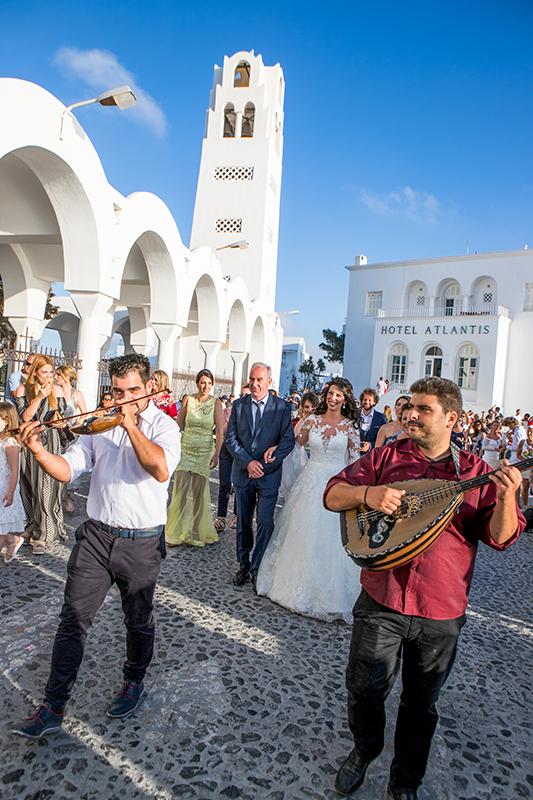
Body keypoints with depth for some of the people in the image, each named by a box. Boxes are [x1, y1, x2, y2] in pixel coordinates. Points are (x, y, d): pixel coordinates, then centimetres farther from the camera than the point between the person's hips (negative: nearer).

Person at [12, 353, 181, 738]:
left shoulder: (164, 425, -8)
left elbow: (161, 470, -27)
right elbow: (68, 469, 0)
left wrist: (131, 424, -25)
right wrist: (39, 451, -19)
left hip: (142, 543, -3)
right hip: (96, 535, 3)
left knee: (139, 622, 15)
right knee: (73, 620, 7)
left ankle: (134, 682, 41)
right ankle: (53, 708, 23)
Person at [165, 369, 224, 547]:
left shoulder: (216, 403, -4)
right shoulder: (188, 399, 1)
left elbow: (219, 430, -8)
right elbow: (178, 425, 6)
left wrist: (216, 454, -16)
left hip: (205, 452, -1)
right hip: (185, 450, 1)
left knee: (199, 493, 2)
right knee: (181, 491, -1)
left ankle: (197, 533, 19)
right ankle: (177, 532, 13)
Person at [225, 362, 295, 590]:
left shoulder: (282, 407, -2)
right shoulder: (239, 405, 4)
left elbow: (288, 440, -5)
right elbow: (230, 438, 1)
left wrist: (264, 465, -12)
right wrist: (248, 462, -11)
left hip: (269, 474, -2)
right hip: (242, 472, 2)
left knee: (265, 523, -5)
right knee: (243, 522, 11)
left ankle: (257, 570, 11)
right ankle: (243, 566, 26)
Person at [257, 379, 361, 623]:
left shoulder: (350, 426, -3)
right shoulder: (313, 420, 3)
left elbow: (355, 461, 0)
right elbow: (296, 441, 16)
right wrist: (275, 447, 1)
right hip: (311, 481, 2)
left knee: (331, 539, 0)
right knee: (303, 534, 8)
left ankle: (329, 595, 18)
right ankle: (300, 584, 28)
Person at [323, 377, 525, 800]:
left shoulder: (477, 472, -2)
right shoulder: (387, 456, -1)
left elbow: (500, 537, -7)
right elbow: (333, 495, -1)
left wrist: (505, 498, -26)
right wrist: (367, 494, -21)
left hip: (441, 613, 0)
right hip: (381, 601, 0)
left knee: (421, 703, 17)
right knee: (364, 689, 10)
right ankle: (364, 750, 43)